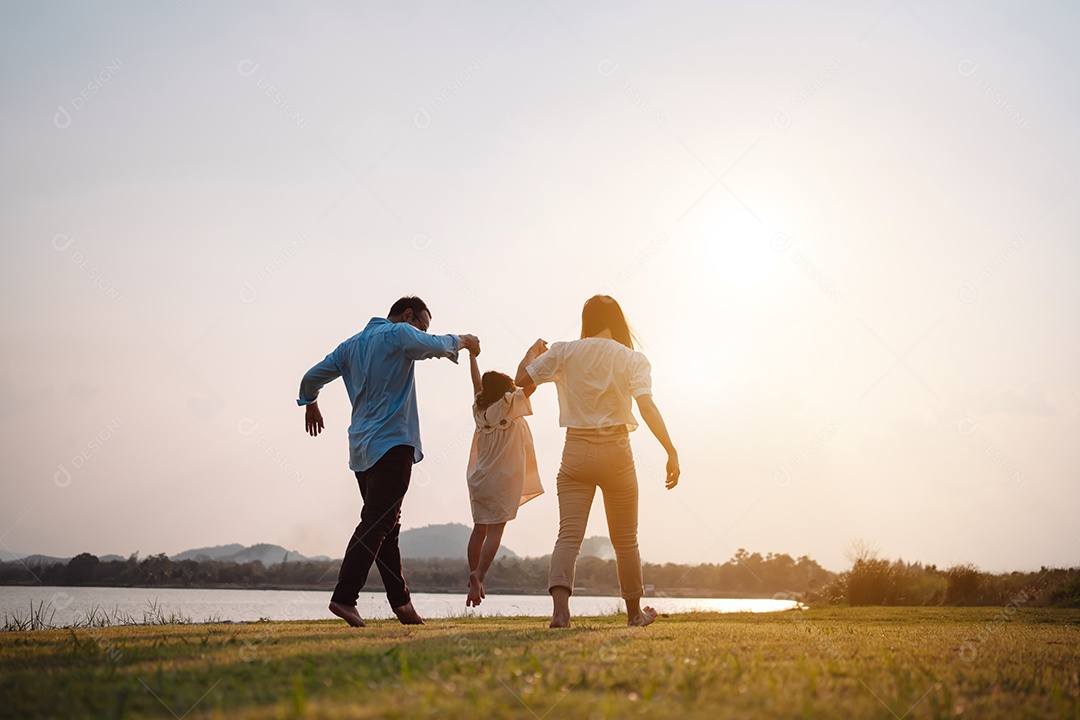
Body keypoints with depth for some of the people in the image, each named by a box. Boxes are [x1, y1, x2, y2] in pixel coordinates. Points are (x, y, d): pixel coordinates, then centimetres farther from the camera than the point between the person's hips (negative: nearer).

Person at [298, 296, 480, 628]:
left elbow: (312, 378, 20)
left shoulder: (352, 344, 19)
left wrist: (310, 404, 39)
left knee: (385, 525, 10)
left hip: (361, 447, 8)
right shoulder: (398, 334, -3)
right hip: (391, 443, -8)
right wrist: (463, 340, 7)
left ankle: (401, 601, 13)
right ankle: (344, 597, -18)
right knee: (376, 524, -11)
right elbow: (438, 345, -14)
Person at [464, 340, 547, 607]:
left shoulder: (480, 410, 9)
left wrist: (472, 356, 37)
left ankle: (474, 580, 6)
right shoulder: (508, 407, -7)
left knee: (480, 528, 9)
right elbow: (528, 384, -17)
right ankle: (479, 575, -21)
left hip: (479, 478, 6)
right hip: (502, 478, -6)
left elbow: (477, 384, 23)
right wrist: (533, 351, -6)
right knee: (495, 529, -6)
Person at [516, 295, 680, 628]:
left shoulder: (564, 353, 0)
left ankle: (559, 607, -26)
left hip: (575, 452, 0)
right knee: (625, 538, 15)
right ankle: (634, 611, 29)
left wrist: (534, 353, 24)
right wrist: (671, 452, -14)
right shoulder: (633, 360, -2)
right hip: (616, 451, 0)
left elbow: (521, 378, 3)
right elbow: (647, 407, -14)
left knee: (569, 535, -5)